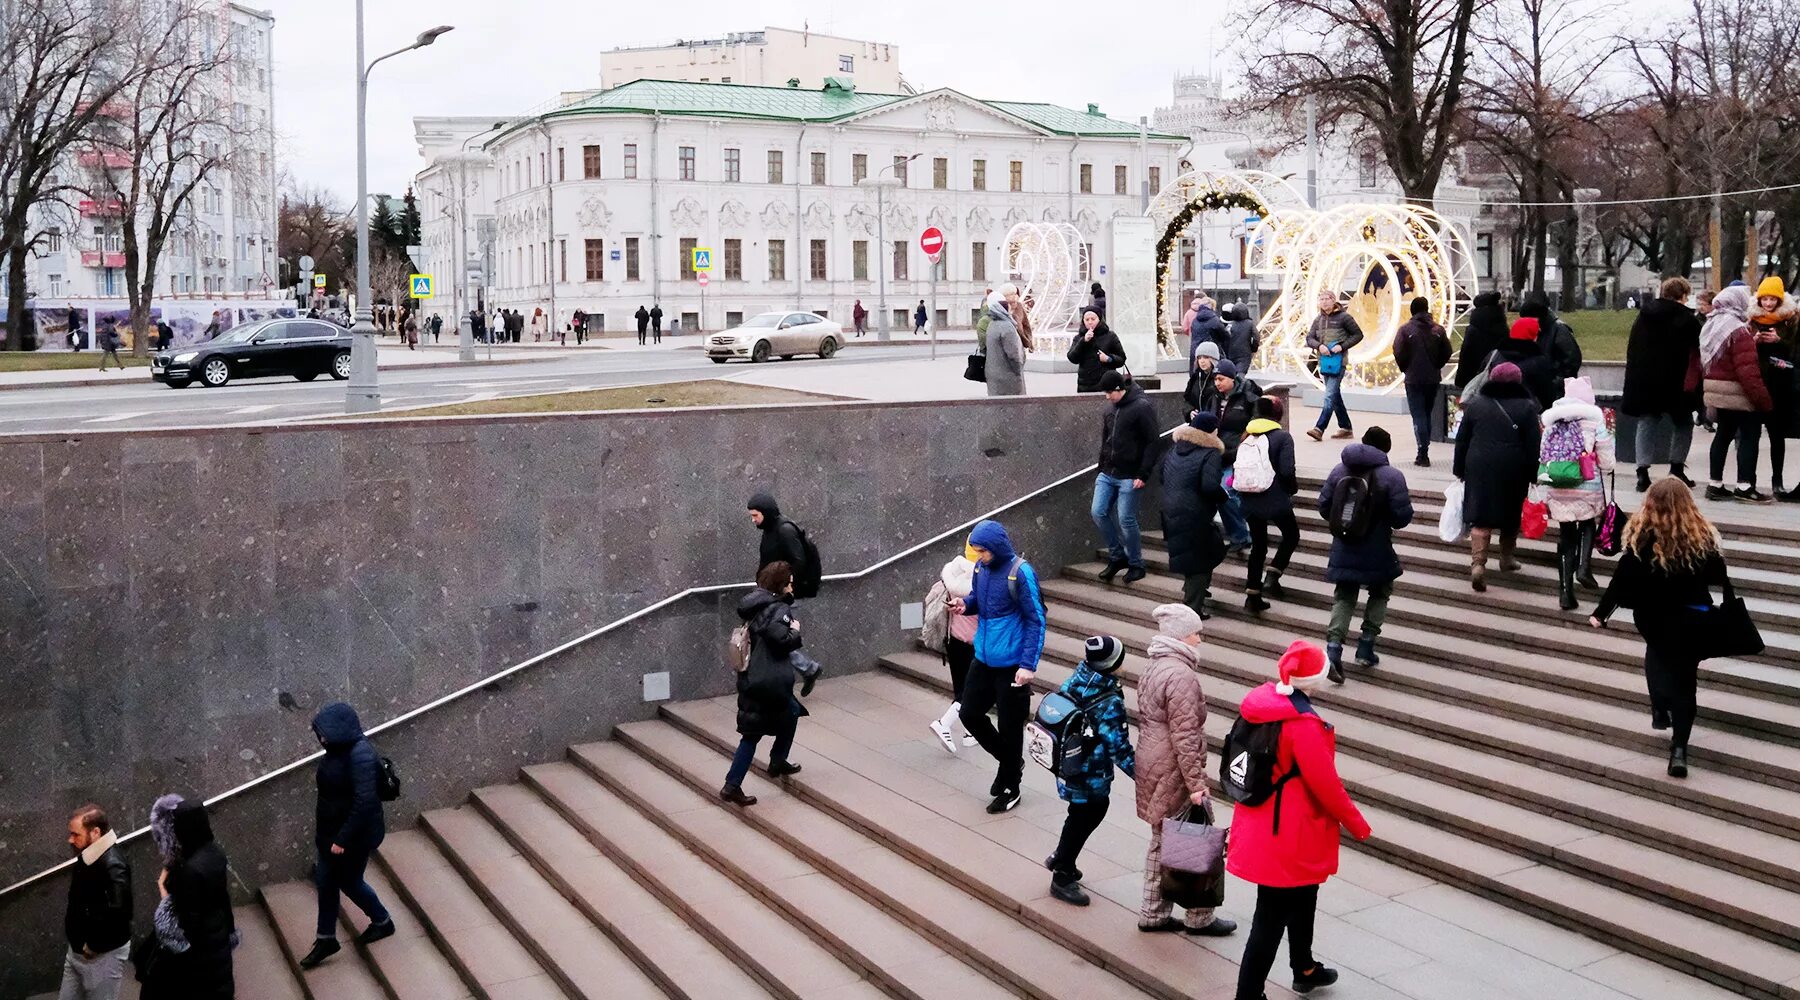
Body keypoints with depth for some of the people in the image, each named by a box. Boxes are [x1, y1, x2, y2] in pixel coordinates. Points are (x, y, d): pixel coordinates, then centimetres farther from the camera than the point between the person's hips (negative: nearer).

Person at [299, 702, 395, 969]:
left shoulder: (360, 755, -30)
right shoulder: (339, 749, -1)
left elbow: (365, 803, -30)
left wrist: (343, 839, -25)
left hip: (356, 835, -8)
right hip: (331, 831, 8)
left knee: (349, 882, 11)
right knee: (325, 882, 14)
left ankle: (383, 922, 35)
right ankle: (326, 939, 30)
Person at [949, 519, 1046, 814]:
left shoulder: (1020, 573, -19)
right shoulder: (981, 567, -1)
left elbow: (1036, 621, -16)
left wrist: (1028, 664, -21)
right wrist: (965, 604, -6)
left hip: (1011, 665, -7)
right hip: (983, 659, 7)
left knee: (1010, 728, 5)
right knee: (970, 714, 11)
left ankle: (1010, 790, 23)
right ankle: (1009, 761, 34)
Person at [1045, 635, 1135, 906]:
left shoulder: (1074, 681, -5)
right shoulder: (1109, 703, -27)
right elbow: (1118, 747, -22)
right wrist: (1140, 773, -12)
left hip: (1068, 763, 8)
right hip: (1090, 775, -8)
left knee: (1096, 808, 25)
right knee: (1083, 820, 10)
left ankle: (1060, 859, 39)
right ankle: (1062, 878, 25)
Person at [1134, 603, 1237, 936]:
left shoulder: (1152, 669, 11)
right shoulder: (1181, 675, -20)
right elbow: (1185, 735, -23)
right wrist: (1196, 783, -20)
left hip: (1150, 768, 10)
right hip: (1173, 774, -10)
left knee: (1161, 841, 17)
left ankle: (1153, 914, 24)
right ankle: (1199, 917, 14)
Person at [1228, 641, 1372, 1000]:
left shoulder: (1262, 703, -2)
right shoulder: (1303, 723, -28)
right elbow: (1325, 783, -22)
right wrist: (1358, 825, -8)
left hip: (1262, 825, 9)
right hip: (1287, 836, -9)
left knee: (1302, 898, 28)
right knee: (1272, 917, 2)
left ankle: (1304, 970, 48)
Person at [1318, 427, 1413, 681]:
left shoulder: (1339, 470, -1)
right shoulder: (1392, 476, -12)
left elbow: (1323, 507, 3)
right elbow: (1402, 517, -15)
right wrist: (1383, 520, 7)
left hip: (1344, 550, 3)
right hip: (1377, 553, -3)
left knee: (1344, 598, 12)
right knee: (1380, 594, 21)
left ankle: (1333, 649, -6)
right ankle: (1365, 648, 17)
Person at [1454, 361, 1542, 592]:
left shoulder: (1475, 403, 3)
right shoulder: (1527, 406, -2)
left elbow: (1462, 440, 6)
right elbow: (1533, 444, -4)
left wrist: (1459, 469, 14)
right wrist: (1534, 475, 3)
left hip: (1480, 469, 0)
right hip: (1513, 471, 0)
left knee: (1480, 516, -1)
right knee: (1511, 515, 18)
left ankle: (1478, 563, -16)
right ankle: (1506, 558, 32)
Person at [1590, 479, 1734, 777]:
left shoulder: (1641, 537, -12)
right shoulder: (1702, 536, -9)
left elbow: (1622, 579, -10)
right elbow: (1719, 578, -1)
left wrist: (1601, 613, -4)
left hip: (1652, 618, 0)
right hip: (1692, 618, 0)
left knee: (1657, 654, 32)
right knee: (1684, 680, 5)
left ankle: (1660, 711, 24)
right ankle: (1679, 749, -5)